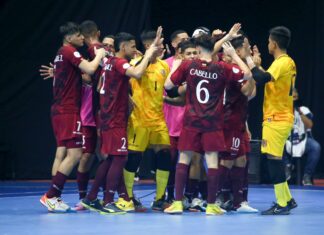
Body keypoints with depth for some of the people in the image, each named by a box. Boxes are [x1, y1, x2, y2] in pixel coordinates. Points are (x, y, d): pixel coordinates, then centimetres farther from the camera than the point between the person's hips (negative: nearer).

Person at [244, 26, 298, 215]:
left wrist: (250, 62, -15)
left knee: (274, 158, -7)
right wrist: (255, 65, 13)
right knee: (275, 159, 15)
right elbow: (269, 79, 19)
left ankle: (282, 204, -6)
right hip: (282, 117, 9)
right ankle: (287, 199, 19)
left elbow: (262, 79, -29)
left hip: (277, 119, -9)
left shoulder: (282, 63, -15)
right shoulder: (288, 62, 14)